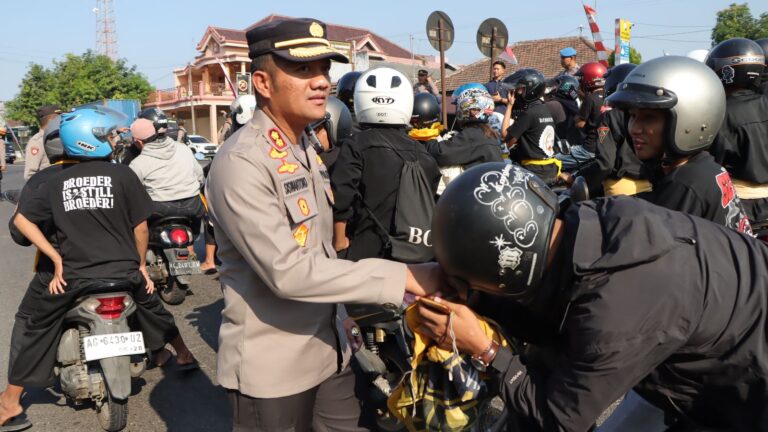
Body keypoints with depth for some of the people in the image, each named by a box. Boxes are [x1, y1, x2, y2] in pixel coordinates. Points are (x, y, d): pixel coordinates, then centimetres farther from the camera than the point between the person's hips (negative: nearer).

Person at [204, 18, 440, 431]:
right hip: (272, 365, -7)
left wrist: (339, 315, 16)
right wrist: (404, 276, -28)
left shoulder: (306, 149, 9)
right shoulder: (240, 163, -20)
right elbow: (288, 272, -28)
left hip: (327, 348, 8)